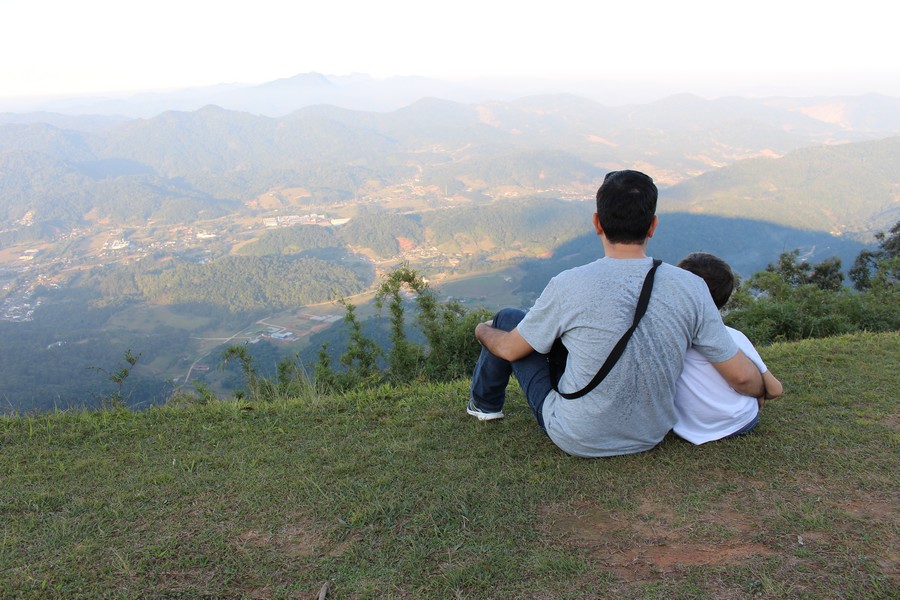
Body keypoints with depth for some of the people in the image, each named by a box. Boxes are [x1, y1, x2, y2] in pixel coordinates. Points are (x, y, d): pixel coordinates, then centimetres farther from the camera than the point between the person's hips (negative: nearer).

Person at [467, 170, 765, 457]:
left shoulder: (568, 287, -24)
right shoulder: (691, 288, -17)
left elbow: (510, 349, -8)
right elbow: (741, 376, -9)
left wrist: (483, 331, 15)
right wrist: (761, 391, 15)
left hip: (577, 440, -4)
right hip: (651, 435, 4)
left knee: (508, 318, 13)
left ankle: (485, 403, 39)